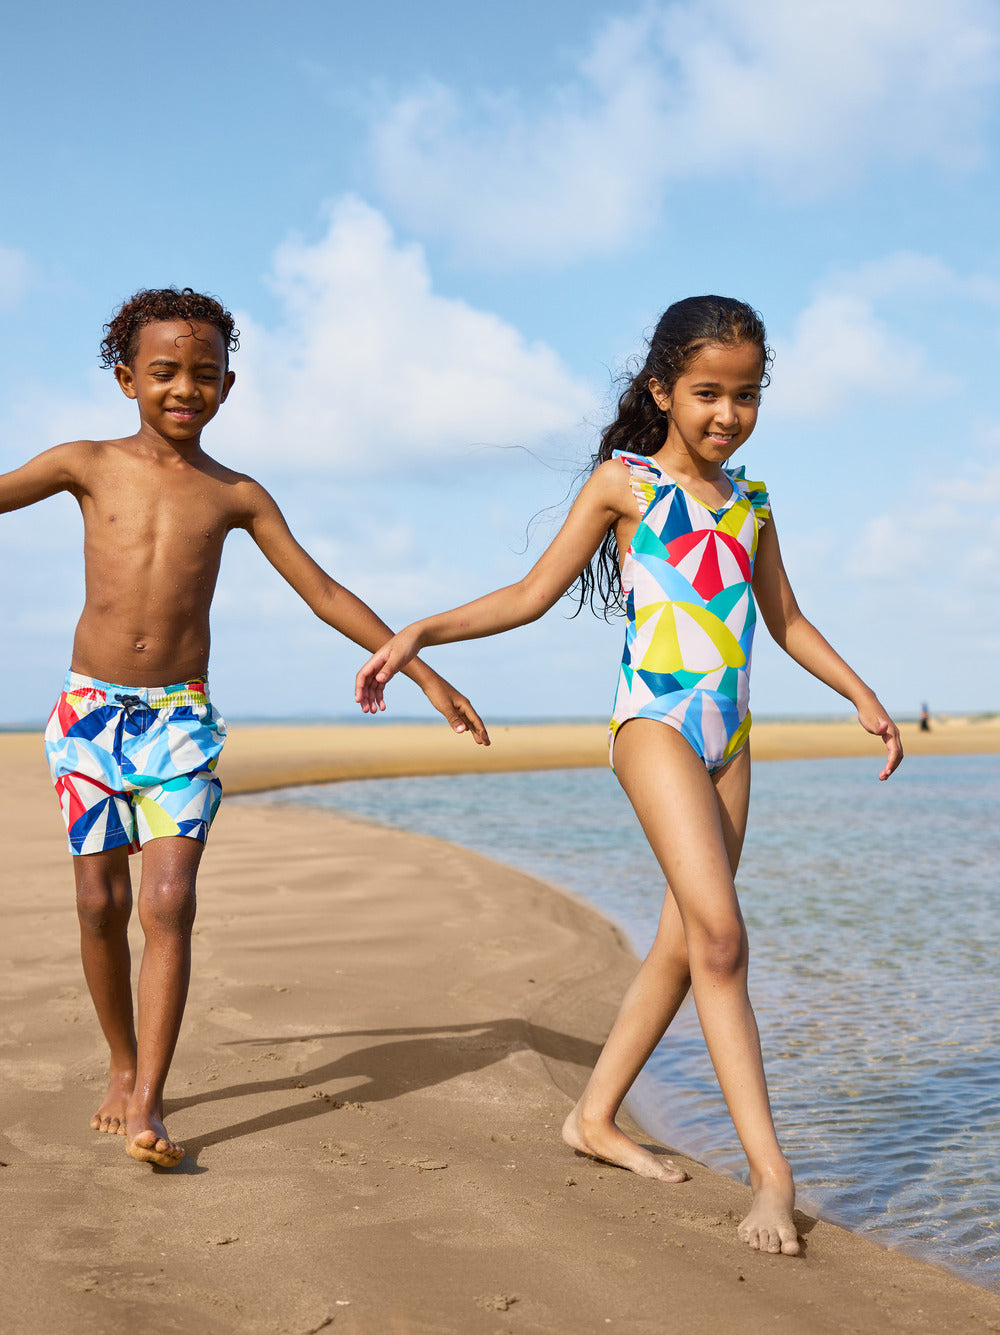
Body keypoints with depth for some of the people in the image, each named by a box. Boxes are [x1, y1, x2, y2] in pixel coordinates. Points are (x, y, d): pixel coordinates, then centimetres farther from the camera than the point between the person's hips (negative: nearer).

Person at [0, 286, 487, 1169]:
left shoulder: (237, 495, 6)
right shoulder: (89, 466, 4)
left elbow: (324, 593, 8)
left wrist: (424, 671, 4)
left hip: (181, 717, 0)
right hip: (91, 707, 0)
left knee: (169, 901, -12)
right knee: (102, 900, 2)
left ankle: (147, 1105, -9)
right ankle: (123, 1066, 23)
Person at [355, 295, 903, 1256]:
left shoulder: (751, 503, 15)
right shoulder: (624, 481, 1)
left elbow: (786, 620, 26)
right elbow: (533, 595, 2)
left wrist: (861, 695, 20)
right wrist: (422, 633, -7)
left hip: (729, 738, 6)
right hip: (654, 720, -6)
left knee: (684, 944, 8)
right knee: (719, 934, -18)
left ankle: (595, 1118, 23)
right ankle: (771, 1172, -17)